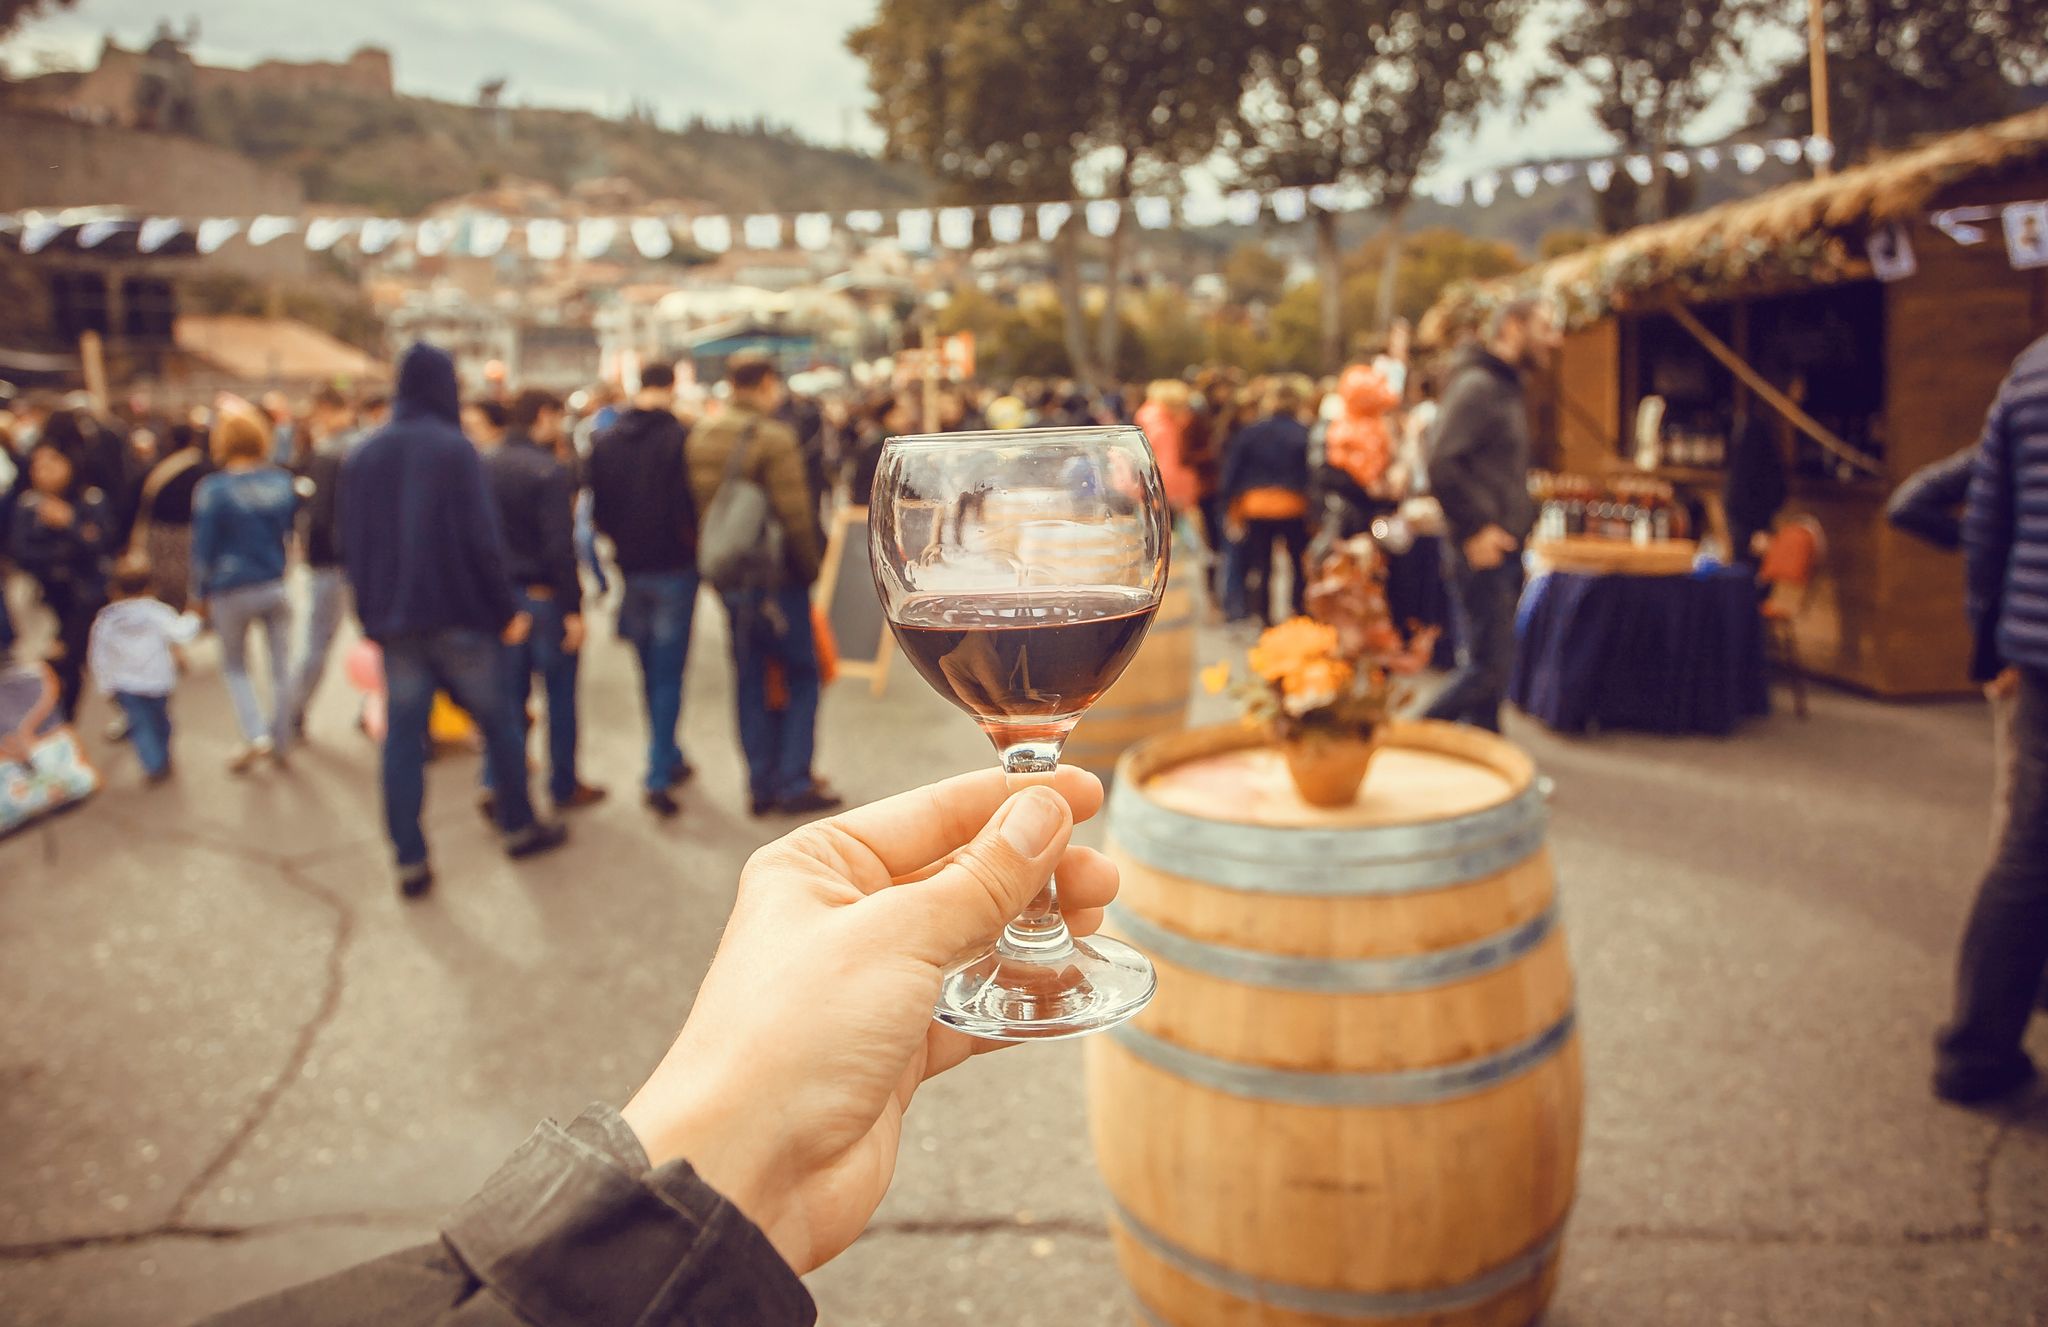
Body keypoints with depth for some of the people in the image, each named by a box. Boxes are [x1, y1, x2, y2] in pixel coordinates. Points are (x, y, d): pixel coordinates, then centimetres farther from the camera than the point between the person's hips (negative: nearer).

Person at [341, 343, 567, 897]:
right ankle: (520, 826, 22)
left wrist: (371, 614, 16)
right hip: (456, 613, -4)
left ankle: (410, 862, 7)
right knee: (498, 720, 12)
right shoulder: (453, 448, -10)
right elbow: (482, 537, -14)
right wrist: (507, 610, -7)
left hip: (392, 618, 5)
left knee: (402, 737, 6)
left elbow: (353, 544, 10)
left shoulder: (362, 456, 8)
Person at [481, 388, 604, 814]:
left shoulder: (484, 466, 7)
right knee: (560, 694, 6)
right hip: (544, 595, -6)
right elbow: (560, 546, -20)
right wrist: (573, 609, -18)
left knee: (509, 693, 12)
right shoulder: (549, 471, -16)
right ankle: (564, 787, 15)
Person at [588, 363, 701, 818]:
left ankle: (670, 759, 28)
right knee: (668, 673, 0)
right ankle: (659, 775, -5)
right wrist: (695, 545, 2)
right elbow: (695, 503, -15)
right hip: (674, 568, -5)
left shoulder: (604, 442, 2)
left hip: (630, 570, 5)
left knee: (650, 672, 17)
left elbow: (597, 510, 6)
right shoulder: (680, 438, -13)